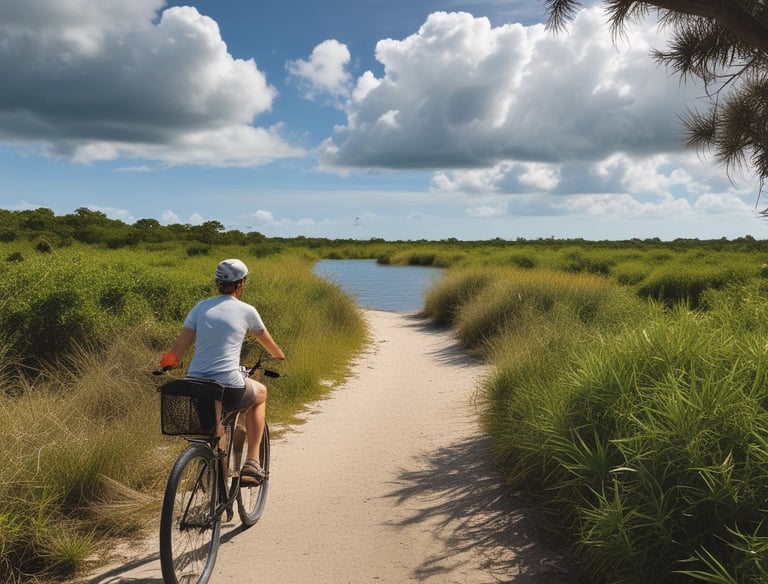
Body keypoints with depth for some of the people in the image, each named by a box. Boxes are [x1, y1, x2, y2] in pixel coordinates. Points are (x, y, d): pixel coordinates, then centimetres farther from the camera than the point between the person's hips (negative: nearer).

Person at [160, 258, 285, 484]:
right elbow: (267, 341, 21)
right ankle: (251, 463, 23)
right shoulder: (246, 310, 2)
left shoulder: (200, 307, 9)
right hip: (230, 389, -4)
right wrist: (281, 357, 41)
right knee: (260, 393, 30)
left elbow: (178, 349, 2)